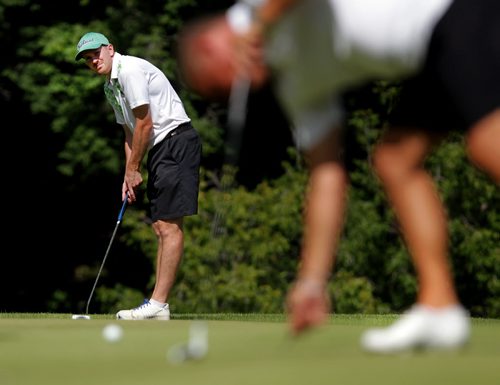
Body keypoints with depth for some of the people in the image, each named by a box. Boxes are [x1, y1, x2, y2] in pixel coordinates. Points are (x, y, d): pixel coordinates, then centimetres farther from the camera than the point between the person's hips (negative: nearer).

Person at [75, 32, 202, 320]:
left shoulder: (130, 70, -14)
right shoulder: (110, 88, 17)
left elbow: (145, 125, -15)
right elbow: (130, 132, 22)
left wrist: (133, 169, -7)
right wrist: (130, 176, 11)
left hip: (176, 142, -11)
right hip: (159, 149, 11)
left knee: (169, 226, -14)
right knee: (161, 228, 8)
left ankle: (158, 305, -19)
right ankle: (159, 307, 8)